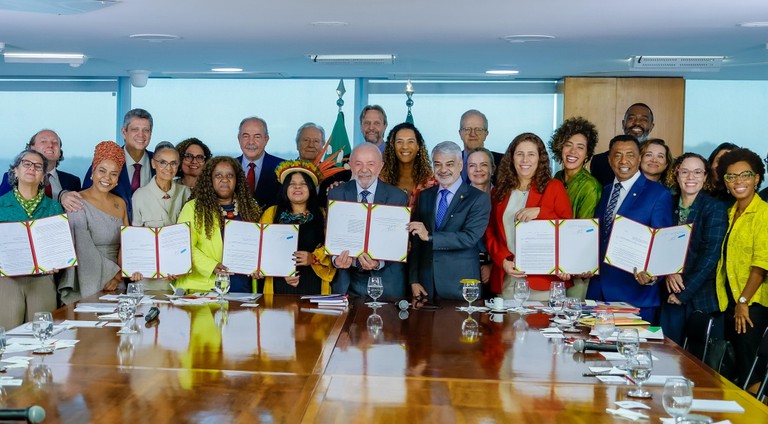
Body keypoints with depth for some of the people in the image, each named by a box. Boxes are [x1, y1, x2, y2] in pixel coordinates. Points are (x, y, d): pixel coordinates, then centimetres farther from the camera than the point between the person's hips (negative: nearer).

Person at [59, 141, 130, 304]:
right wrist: (115, 273, -11)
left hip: (114, 285, 4)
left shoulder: (120, 203, 13)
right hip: (87, 284, -4)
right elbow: (85, 251, -11)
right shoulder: (78, 203, -5)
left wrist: (118, 277, -7)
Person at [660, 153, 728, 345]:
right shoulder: (669, 205, 7)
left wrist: (684, 292, -15)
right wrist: (668, 272, -12)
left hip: (703, 297, -3)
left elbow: (710, 255, -12)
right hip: (671, 296, 4)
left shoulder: (715, 208, -5)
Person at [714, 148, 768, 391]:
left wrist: (743, 302, -15)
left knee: (749, 369, -6)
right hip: (730, 300, 7)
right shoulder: (731, 213, 14)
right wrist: (733, 303, 8)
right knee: (734, 366, 10)